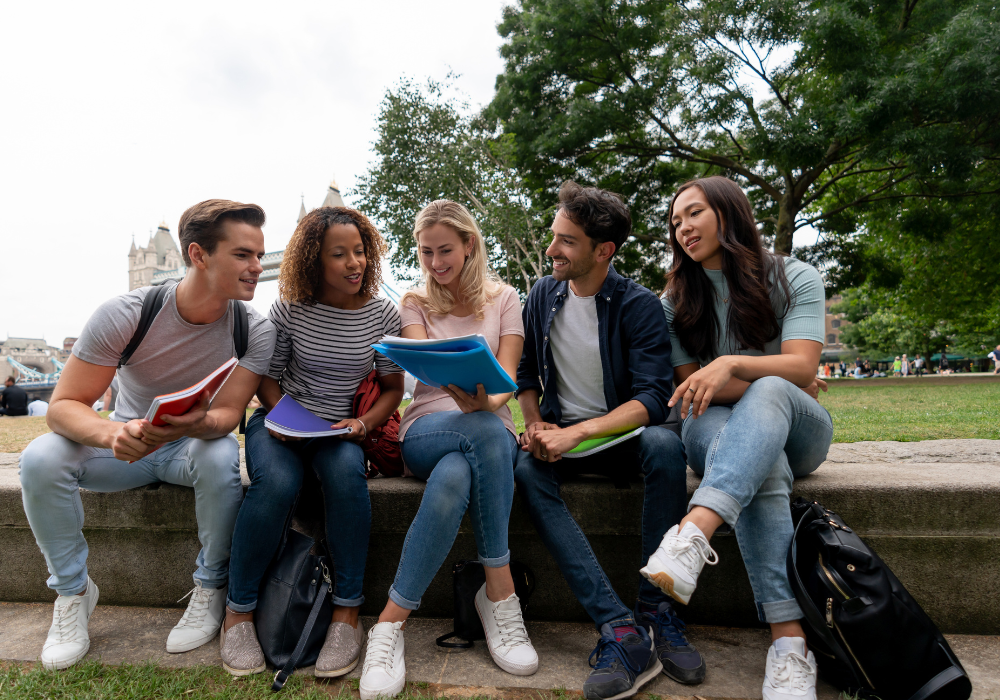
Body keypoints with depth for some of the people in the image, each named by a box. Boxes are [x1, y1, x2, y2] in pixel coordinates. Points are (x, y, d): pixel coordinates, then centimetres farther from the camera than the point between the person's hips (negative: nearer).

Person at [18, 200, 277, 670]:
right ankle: (73, 590, -2)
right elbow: (63, 405, -21)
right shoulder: (123, 314, -21)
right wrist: (113, 434, -44)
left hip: (195, 442, 0)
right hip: (126, 442, 1)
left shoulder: (255, 331, -18)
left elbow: (228, 413, -22)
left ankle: (210, 588, -11)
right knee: (40, 459, -26)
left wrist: (198, 423, -48)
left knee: (221, 456, -35)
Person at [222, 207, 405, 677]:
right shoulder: (290, 310, -4)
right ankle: (238, 613, -10)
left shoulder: (383, 315, -2)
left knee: (347, 473, -34)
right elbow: (267, 376, 5)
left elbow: (392, 387, 4)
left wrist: (364, 423, -15)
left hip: (339, 430, 1)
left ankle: (347, 614, -22)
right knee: (276, 483, -32)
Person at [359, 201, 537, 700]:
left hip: (490, 430, 1)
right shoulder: (415, 303, 13)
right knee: (485, 431, -38)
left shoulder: (504, 299, 12)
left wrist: (486, 400, -29)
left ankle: (392, 621, -25)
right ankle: (500, 592, -30)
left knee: (453, 479, -38)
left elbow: (506, 379, -1)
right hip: (427, 431, -1)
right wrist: (473, 406, -34)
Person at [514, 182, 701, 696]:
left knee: (664, 445, -35)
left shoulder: (639, 306, -8)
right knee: (527, 468, -30)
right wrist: (536, 424, -7)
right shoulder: (543, 296, 4)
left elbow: (653, 398, -18)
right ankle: (620, 629, -33)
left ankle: (656, 611, -20)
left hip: (621, 432, -2)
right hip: (561, 435, 3)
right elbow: (525, 374, 13)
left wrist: (576, 433, -31)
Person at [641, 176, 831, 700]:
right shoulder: (675, 302, 6)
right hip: (719, 427, 0)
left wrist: (733, 365, -33)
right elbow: (692, 387, 0)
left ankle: (692, 535, -57)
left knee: (767, 394, -37)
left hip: (797, 431, 0)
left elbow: (802, 367, -14)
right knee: (762, 467, -37)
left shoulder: (796, 279, 1)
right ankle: (788, 642, -43)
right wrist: (781, 381, -8)